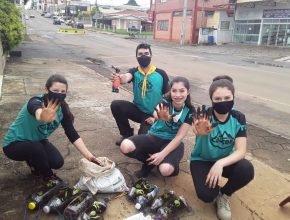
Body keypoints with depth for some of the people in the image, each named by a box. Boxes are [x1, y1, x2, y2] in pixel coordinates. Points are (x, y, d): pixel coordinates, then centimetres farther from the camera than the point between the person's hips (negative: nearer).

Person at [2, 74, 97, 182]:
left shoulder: (62, 109, -14)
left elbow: (72, 134, -16)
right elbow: (37, 112, -57)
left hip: (36, 142, 5)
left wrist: (89, 156, -25)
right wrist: (42, 117, -82)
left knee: (58, 162, -15)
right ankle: (49, 177, -6)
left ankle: (33, 161, 16)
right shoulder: (36, 102, -31)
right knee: (36, 148, -34)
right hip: (14, 144, -5)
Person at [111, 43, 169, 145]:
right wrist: (120, 77, -56)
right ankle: (127, 134, 2)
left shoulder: (161, 74, -8)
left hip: (153, 114, -2)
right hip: (137, 110, 3)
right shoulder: (134, 71, -5)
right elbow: (126, 78, -30)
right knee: (115, 105, -20)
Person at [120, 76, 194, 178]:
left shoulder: (190, 111, -12)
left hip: (173, 142, -1)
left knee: (165, 170, -33)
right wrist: (160, 116, -66)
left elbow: (179, 136, -13)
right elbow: (156, 114, -40)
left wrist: (162, 154, -23)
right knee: (125, 146, -26)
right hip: (154, 137, 1)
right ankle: (150, 162, 1)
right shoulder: (165, 101, -16)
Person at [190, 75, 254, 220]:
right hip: (201, 160, -2)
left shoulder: (238, 118, -16)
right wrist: (201, 133, -73)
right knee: (207, 195, -25)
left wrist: (221, 163, -36)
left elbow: (241, 151, -19)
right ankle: (215, 190, 15)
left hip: (225, 160, 3)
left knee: (247, 170, -28)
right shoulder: (205, 116, -24)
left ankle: (224, 195, 3)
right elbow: (198, 129, -48)